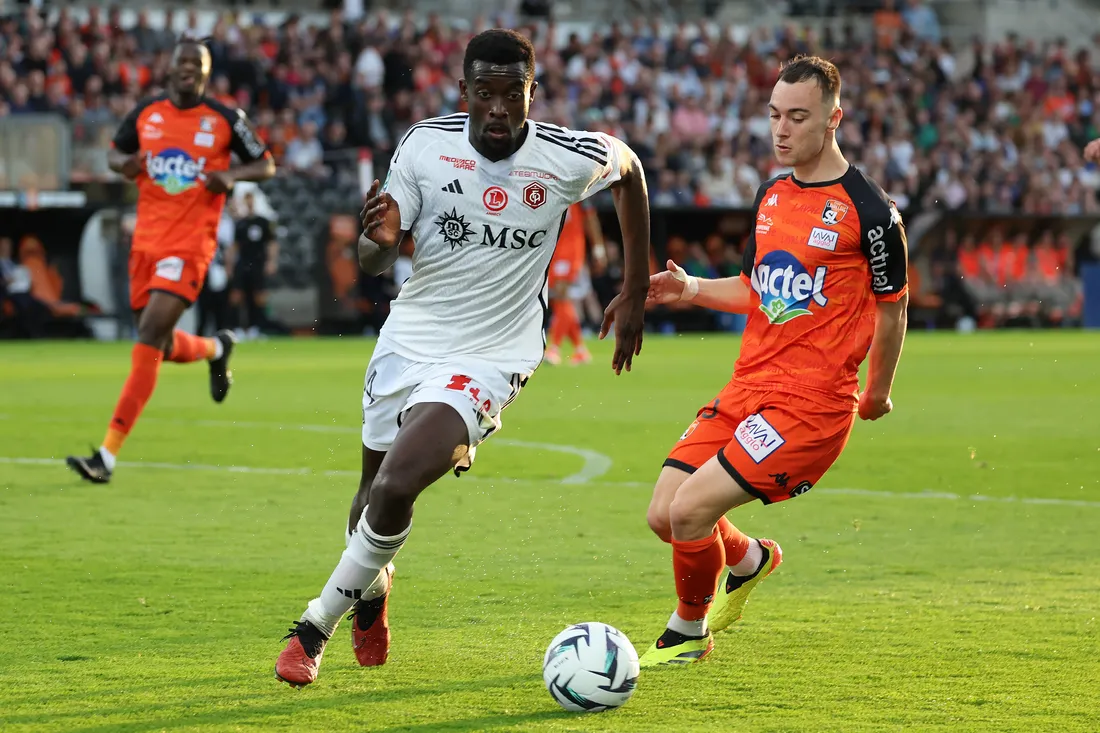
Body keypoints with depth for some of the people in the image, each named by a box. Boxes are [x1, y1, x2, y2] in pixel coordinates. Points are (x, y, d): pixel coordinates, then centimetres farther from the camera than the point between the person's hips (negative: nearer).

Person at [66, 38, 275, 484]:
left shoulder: (225, 120, -1)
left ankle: (108, 456, -18)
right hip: (146, 241, 5)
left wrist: (232, 175, -13)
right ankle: (216, 349, 50)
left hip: (190, 243, -5)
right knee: (163, 346, 11)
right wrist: (125, 164, -5)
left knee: (149, 338, -16)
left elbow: (266, 165, 8)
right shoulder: (145, 113, 7)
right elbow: (114, 152, 20)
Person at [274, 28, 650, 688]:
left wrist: (637, 293, 12)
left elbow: (630, 170, 10)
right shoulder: (425, 144, -11)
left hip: (488, 358, -3)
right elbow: (374, 263, -4)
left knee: (396, 486, -23)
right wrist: (378, 239, -30)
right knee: (374, 490, 18)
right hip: (408, 339, 3)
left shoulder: (570, 159, -15)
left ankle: (318, 624, -4)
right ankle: (371, 589, 52)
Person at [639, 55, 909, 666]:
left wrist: (877, 392, 12)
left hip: (812, 403, -7)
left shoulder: (868, 210, -10)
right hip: (748, 388, 7)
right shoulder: (771, 196, 12)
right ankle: (751, 560, 34)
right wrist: (693, 290, 4)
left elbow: (892, 308, 2)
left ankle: (689, 632, 9)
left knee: (691, 508, -18)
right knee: (663, 516, 1)